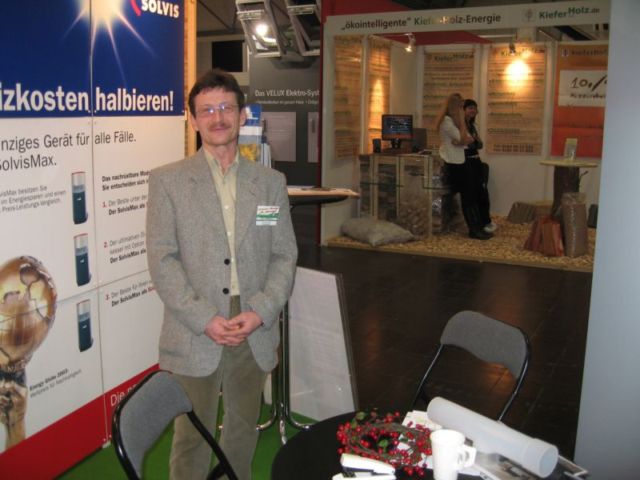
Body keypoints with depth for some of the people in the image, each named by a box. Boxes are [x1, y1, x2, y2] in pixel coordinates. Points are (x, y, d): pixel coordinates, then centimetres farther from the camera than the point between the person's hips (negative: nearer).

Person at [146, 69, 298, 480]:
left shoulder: (271, 182, 8)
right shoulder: (167, 181, -1)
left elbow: (285, 255, 5)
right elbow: (162, 259, -7)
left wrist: (261, 312, -9)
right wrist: (205, 319, -15)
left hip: (255, 333, 3)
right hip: (195, 335, -3)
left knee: (244, 432, 18)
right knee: (192, 439, 8)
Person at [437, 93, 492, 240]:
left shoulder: (454, 121, 16)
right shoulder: (446, 121, -14)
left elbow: (470, 139, 9)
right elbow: (462, 139, -18)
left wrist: (462, 141, -12)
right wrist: (462, 120, -12)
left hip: (462, 161, 9)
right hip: (454, 163, -9)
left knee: (472, 195, 7)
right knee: (467, 196, -5)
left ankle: (478, 228, 11)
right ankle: (474, 230, 1)